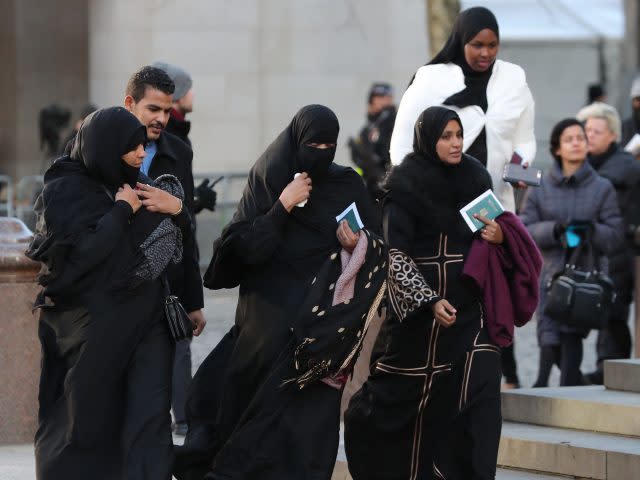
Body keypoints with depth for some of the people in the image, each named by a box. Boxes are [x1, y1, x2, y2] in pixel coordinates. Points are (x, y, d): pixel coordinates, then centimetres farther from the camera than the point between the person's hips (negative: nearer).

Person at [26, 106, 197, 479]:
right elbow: (81, 252, -21)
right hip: (94, 322, -5)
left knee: (151, 414, -8)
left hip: (146, 317, 5)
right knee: (88, 420, 5)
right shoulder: (65, 191, -8)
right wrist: (122, 211, -15)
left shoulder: (134, 185, 9)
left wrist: (176, 208, -5)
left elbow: (180, 237, 15)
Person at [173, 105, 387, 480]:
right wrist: (283, 206, -17)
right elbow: (246, 248, -8)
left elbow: (377, 246, 8)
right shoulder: (267, 182, 0)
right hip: (271, 316, 0)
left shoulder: (349, 185, 4)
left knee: (311, 410, -5)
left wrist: (358, 244, -13)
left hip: (323, 318, 1)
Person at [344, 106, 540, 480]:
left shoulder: (475, 179, 7)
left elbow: (496, 231, 18)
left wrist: (500, 235, -7)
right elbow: (396, 256, -13)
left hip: (472, 307, 4)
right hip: (422, 308, -4)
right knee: (413, 394, 7)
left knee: (479, 396, -8)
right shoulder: (405, 189, -8)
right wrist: (430, 301, -22)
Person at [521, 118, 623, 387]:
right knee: (549, 336, -4)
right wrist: (554, 229, -15)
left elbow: (614, 236, 4)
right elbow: (524, 231, 3)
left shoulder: (602, 188, 7)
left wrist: (591, 230, -16)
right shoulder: (540, 188, 9)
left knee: (571, 333, -13)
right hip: (551, 271, 1)